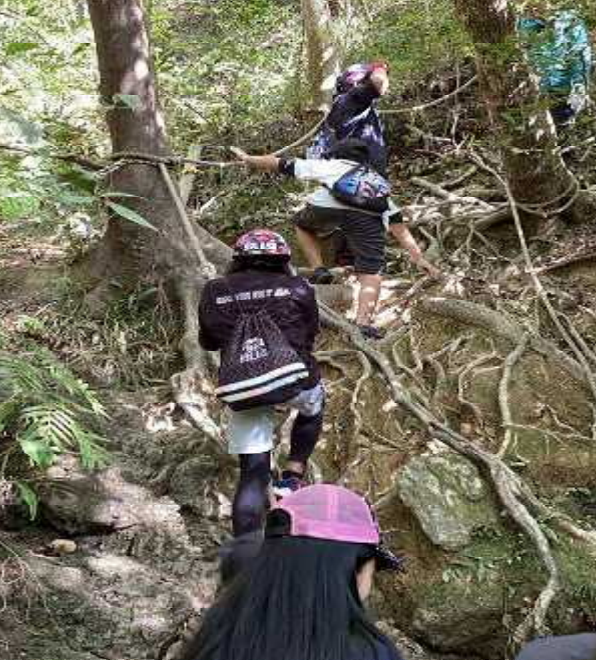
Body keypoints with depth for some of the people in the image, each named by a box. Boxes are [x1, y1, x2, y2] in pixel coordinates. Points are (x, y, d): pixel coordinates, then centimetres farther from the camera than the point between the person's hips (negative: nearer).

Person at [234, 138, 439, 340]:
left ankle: (318, 270, 14)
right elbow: (399, 227, 33)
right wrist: (418, 258, 32)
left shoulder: (328, 165, 36)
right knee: (370, 273, 5)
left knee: (303, 225, 30)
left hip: (328, 204, -1)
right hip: (371, 216, 1)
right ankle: (364, 323, -13)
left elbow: (280, 164, 45)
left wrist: (248, 159, 60)